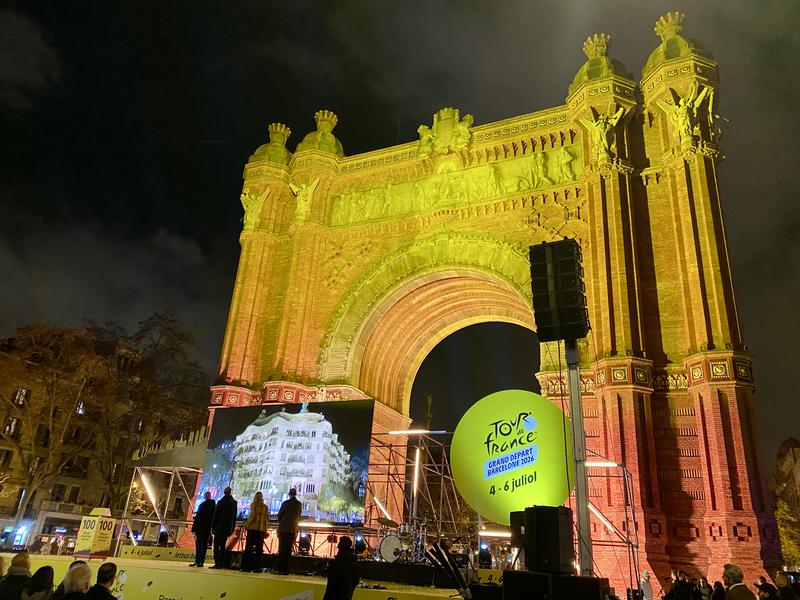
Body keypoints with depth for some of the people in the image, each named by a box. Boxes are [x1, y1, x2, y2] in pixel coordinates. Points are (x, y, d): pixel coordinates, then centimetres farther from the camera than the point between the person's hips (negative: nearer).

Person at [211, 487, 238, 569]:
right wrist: (232, 528, 14)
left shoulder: (220, 502, -8)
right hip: (228, 528, 5)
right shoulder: (234, 503, 5)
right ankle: (221, 564, 7)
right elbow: (234, 517, 9)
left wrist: (213, 526, 1)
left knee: (216, 545, -1)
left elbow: (215, 515, -6)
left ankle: (217, 563, -8)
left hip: (219, 526, -4)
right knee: (222, 546, 10)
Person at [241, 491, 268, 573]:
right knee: (259, 549, 5)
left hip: (253, 527, -3)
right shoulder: (265, 507, 9)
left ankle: (247, 567, -3)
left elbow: (253, 515, -12)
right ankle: (257, 568, 2)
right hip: (262, 529, 4)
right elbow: (267, 518, 10)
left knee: (249, 548, 1)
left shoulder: (254, 505, -3)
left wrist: (246, 524, -5)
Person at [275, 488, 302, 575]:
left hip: (283, 528, -3)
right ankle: (285, 569, 5)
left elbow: (279, 515, -1)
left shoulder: (286, 503, -8)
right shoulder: (299, 504, 2)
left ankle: (279, 568, -2)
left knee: (282, 548, 1)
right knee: (288, 549, 7)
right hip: (294, 529, 3)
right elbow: (299, 516, 11)